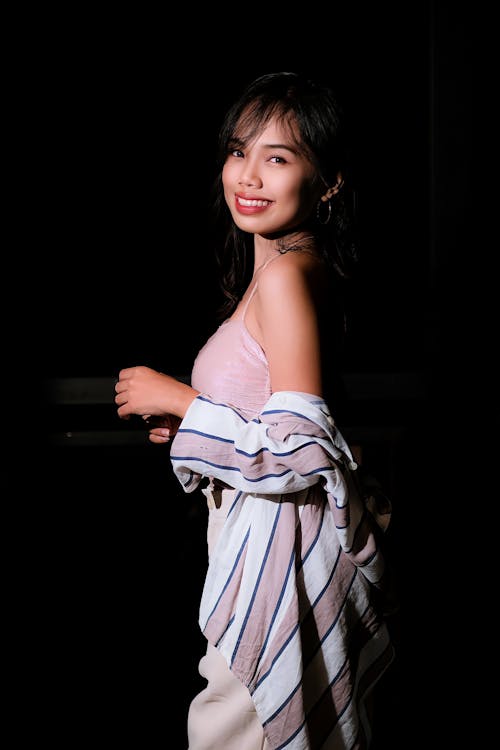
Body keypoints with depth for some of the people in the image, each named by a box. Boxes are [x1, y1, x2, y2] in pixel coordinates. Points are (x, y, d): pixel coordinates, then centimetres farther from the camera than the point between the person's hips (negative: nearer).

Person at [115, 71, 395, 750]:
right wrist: (186, 424, 12)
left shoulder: (286, 275, -18)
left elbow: (302, 446, -24)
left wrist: (179, 400, -15)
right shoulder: (284, 270, 12)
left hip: (278, 547, -10)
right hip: (266, 536, 10)